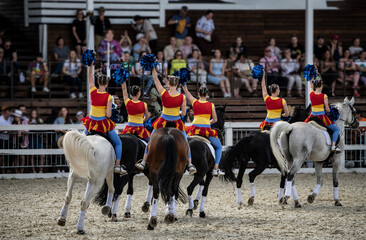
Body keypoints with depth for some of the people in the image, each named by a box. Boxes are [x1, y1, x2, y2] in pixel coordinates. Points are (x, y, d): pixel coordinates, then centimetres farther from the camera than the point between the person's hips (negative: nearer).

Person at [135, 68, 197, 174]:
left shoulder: (163, 93, -17)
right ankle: (190, 164, 10)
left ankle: (143, 162, 21)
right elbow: (183, 113, -8)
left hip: (163, 121, 0)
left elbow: (156, 80, -5)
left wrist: (153, 69, 5)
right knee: (185, 143, 15)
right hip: (177, 122, 0)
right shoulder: (182, 97, -14)